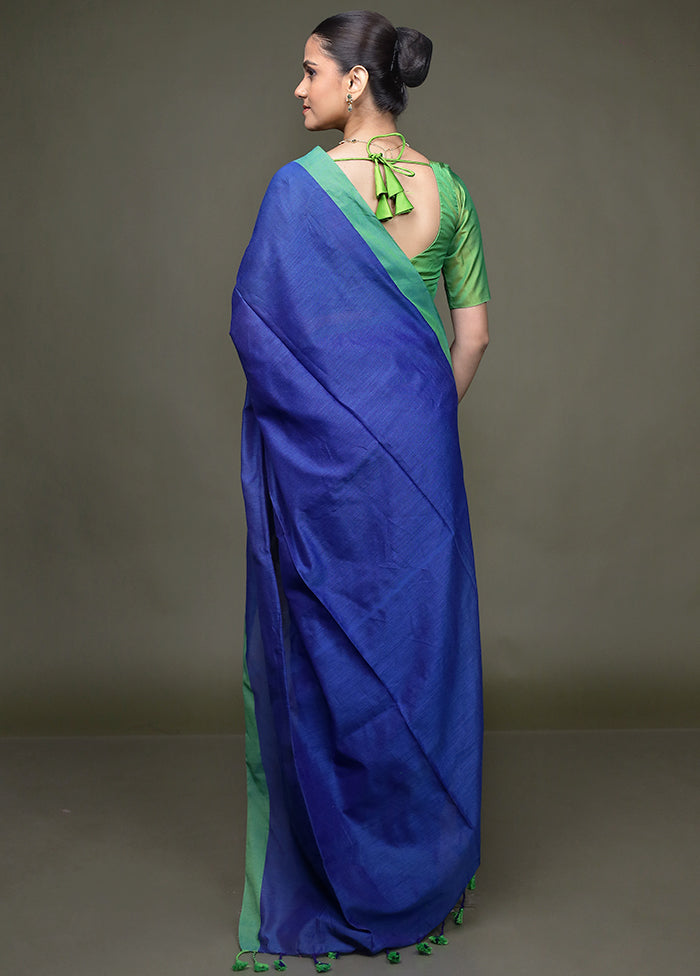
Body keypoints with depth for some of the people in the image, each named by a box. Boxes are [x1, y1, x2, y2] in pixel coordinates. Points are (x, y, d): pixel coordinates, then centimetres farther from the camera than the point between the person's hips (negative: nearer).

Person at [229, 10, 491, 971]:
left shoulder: (299, 186, -9)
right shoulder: (447, 189, 6)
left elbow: (254, 323, -8)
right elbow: (473, 333, 6)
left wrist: (305, 408, 8)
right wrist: (426, 416, 16)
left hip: (322, 451, -4)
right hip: (420, 450, 5)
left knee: (329, 648, 7)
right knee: (422, 637, 14)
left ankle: (337, 889, 21)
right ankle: (424, 874, 29)